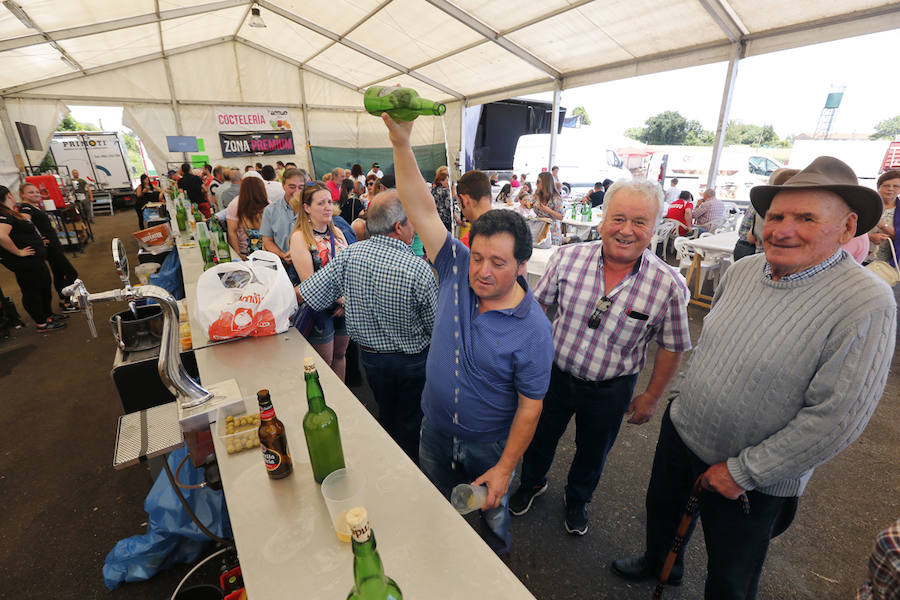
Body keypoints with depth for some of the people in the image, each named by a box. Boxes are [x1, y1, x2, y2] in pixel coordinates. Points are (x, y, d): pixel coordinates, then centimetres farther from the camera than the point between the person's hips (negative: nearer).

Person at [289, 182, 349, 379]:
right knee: (324, 364, 7)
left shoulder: (337, 232, 7)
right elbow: (309, 282, -17)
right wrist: (341, 299, -16)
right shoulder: (300, 237, -12)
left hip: (344, 305, 6)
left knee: (340, 355, 19)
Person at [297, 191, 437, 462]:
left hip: (370, 356, 4)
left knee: (386, 415, 28)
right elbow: (437, 327, -16)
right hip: (412, 360, -4)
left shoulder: (348, 256, -16)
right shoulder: (419, 270, -27)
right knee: (410, 423, 18)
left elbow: (305, 294, -10)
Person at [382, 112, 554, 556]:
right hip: (435, 432, 4)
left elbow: (529, 407, -18)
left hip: (489, 445, -3)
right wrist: (401, 141, -32)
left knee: (491, 516, 25)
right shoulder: (456, 272, -17)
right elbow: (421, 210, -23)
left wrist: (504, 468, -14)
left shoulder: (533, 330, -26)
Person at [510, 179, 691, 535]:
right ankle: (532, 483, 55)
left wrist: (651, 397, 0)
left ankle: (577, 498, 56)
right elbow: (538, 306, -2)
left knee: (592, 452, 24)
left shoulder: (669, 286, -18)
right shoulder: (568, 258, -16)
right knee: (540, 436, 23)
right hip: (554, 373, 1)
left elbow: (671, 348, -5)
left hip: (610, 389, 0)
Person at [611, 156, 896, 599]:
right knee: (662, 508, 29)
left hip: (753, 480, -5)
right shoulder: (742, 270, -6)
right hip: (680, 429, 6)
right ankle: (659, 564, 60)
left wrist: (743, 471, -19)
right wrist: (691, 392, 13)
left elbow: (837, 417, -24)